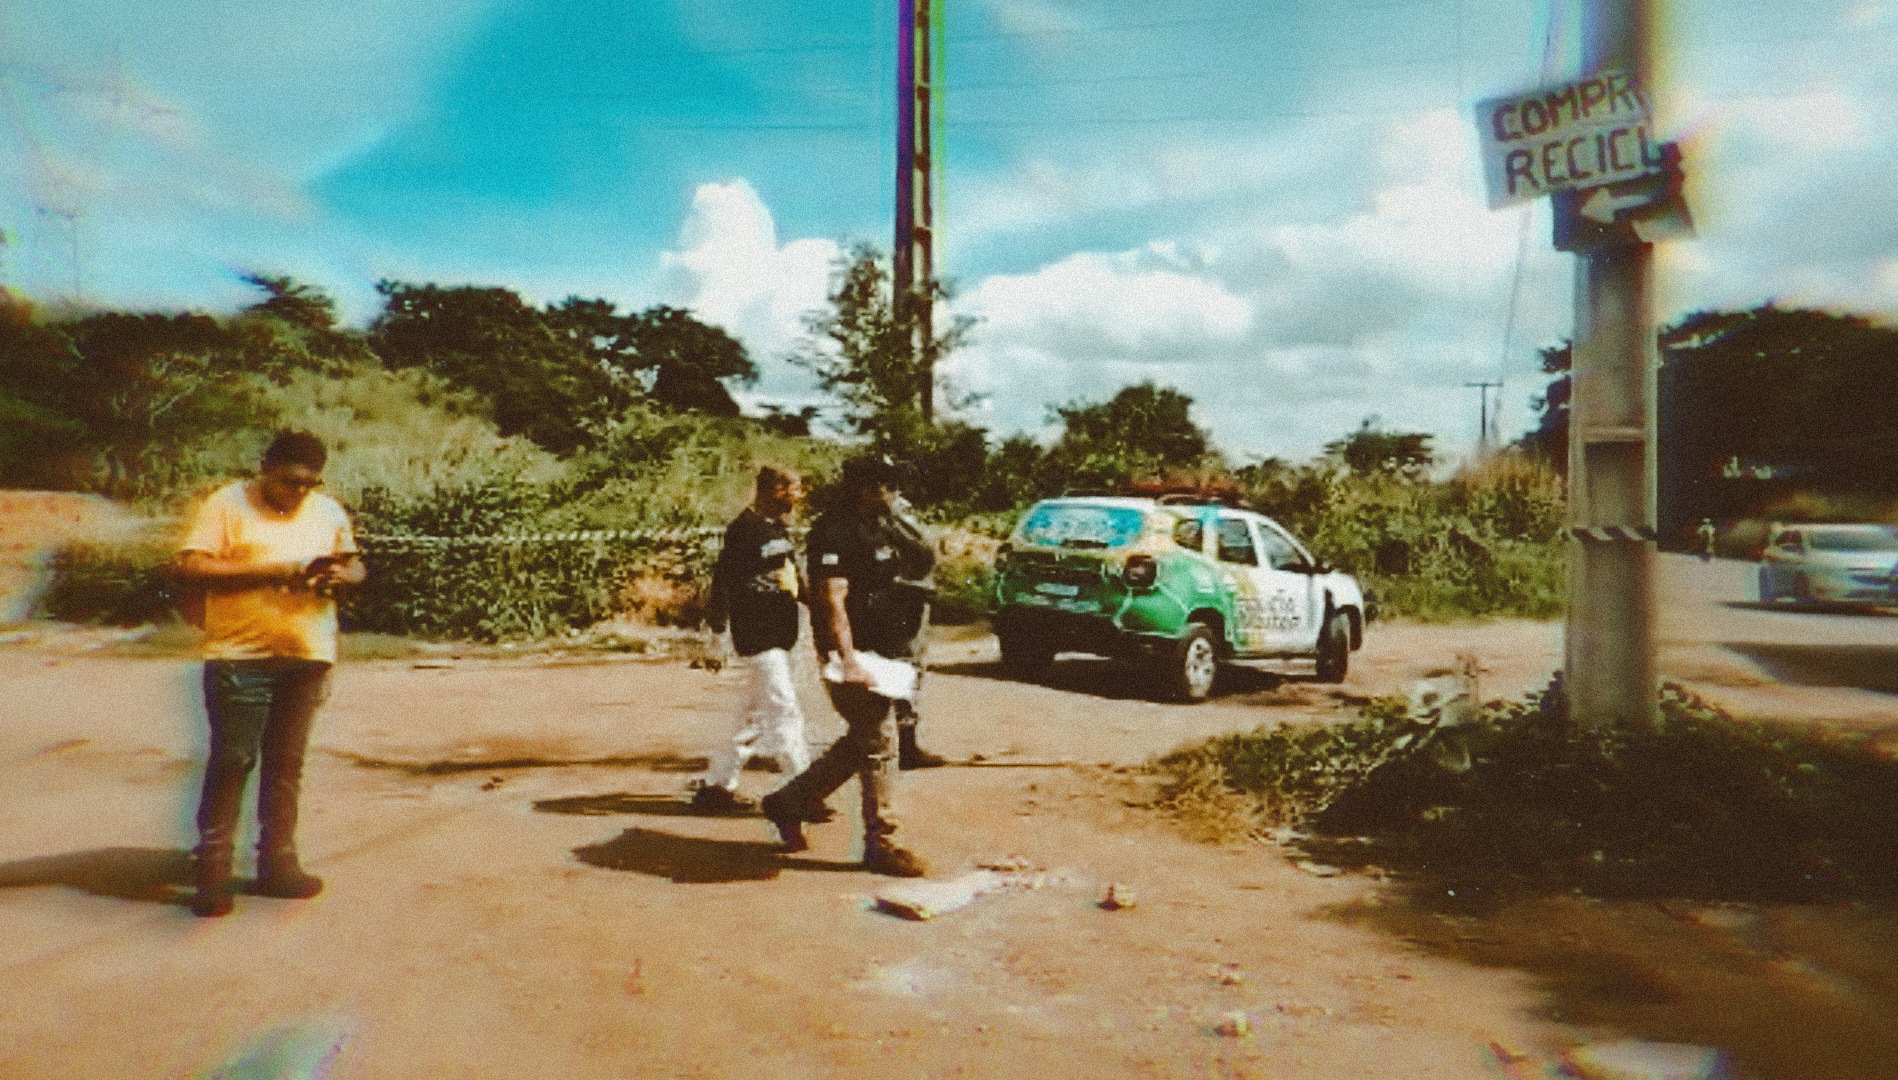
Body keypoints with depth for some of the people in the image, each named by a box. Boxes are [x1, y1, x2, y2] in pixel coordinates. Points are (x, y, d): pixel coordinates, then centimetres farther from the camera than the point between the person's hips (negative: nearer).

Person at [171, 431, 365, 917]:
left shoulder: (329, 511, 13)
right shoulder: (227, 505, -2)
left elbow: (356, 565, 19)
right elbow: (187, 567, -11)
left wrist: (341, 575, -6)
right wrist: (265, 571, -19)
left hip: (308, 658, 4)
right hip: (240, 657, -4)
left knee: (287, 764, 10)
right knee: (232, 761, -3)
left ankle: (277, 863, 18)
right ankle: (212, 870, 7)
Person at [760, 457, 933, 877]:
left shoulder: (880, 530, 16)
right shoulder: (835, 532, -15)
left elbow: (924, 565, 19)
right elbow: (832, 599, -25)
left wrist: (897, 527, 7)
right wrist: (848, 660, -32)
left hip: (884, 652, 10)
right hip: (855, 654, -10)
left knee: (861, 742, 16)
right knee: (878, 743, -7)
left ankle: (788, 802, 29)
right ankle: (880, 844, 3)